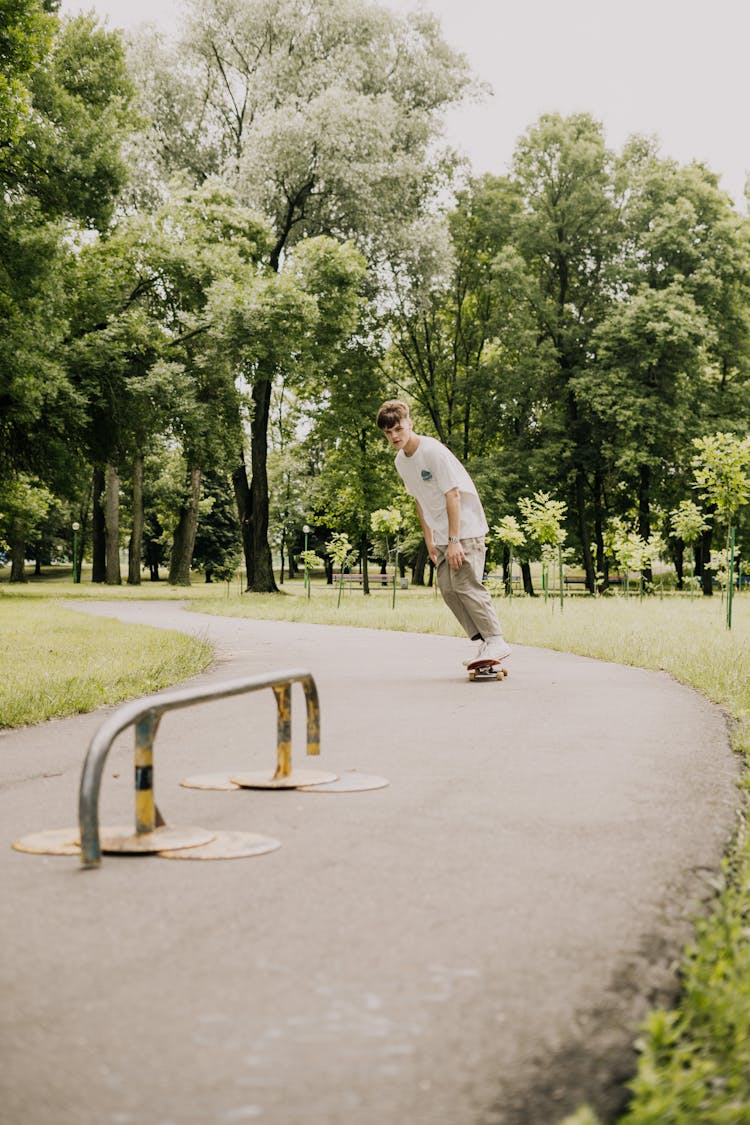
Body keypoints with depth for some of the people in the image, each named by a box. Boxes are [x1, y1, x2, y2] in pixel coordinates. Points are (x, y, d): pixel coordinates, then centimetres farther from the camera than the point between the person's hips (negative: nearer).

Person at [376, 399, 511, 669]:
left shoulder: (434, 451, -19)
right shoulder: (401, 461, 6)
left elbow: (453, 495, -21)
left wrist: (454, 540, -23)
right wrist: (429, 540, 12)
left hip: (466, 527, -8)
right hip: (442, 535, 8)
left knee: (465, 584, -17)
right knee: (447, 588, 2)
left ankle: (496, 641, -13)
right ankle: (480, 641, 7)